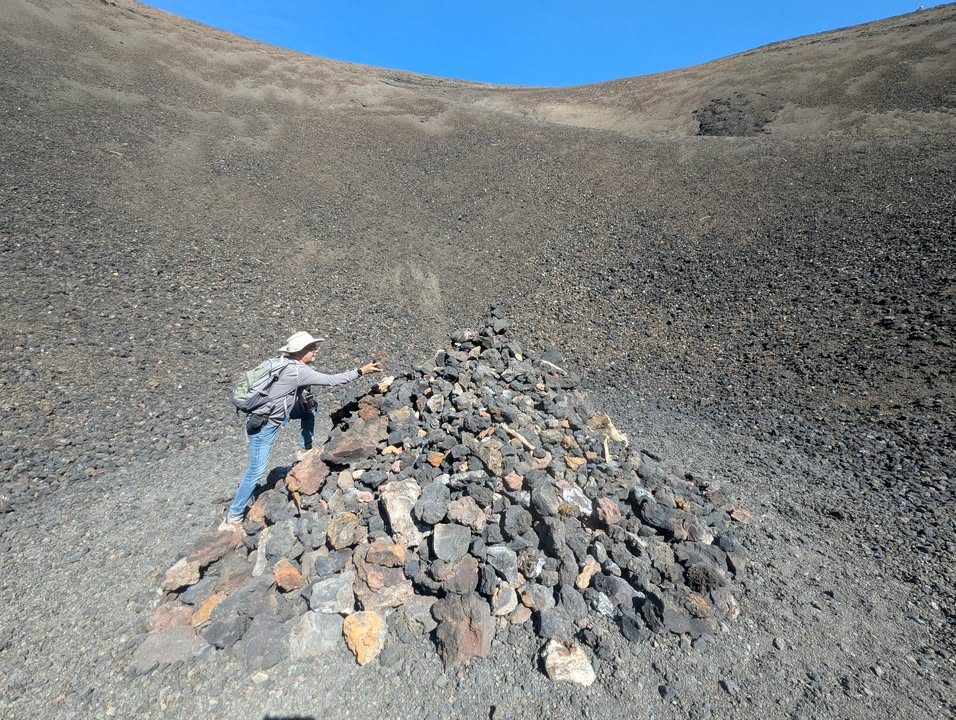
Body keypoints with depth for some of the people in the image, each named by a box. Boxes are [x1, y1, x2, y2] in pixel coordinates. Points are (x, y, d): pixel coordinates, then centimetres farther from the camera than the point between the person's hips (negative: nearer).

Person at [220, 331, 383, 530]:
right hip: (262, 423, -9)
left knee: (310, 408, 12)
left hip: (274, 412, 9)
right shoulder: (298, 371, -26)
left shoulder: (290, 364, -1)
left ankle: (306, 449, 22)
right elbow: (330, 380, -27)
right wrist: (360, 371, -25)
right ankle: (233, 517, 13)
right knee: (256, 470, -2)